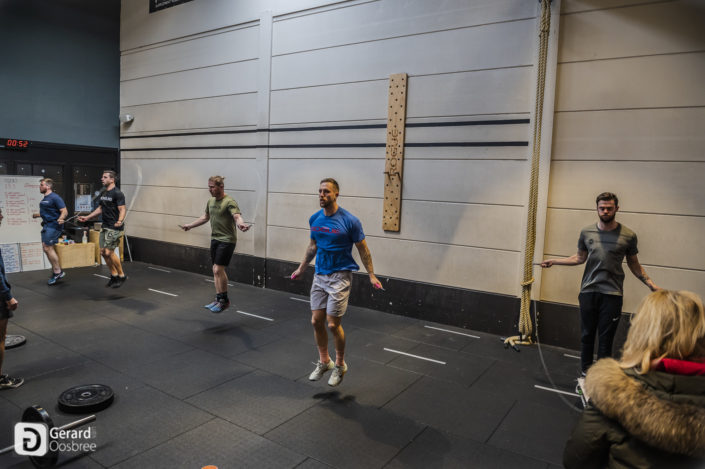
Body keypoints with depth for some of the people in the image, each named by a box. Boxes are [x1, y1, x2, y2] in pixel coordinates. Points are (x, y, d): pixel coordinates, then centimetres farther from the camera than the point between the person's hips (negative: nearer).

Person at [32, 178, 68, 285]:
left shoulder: (55, 198, -14)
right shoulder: (45, 198, 16)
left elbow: (64, 211, -20)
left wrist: (60, 219, -38)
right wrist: (37, 215, 43)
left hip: (53, 225, -10)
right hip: (47, 225, 10)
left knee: (48, 247, -12)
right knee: (46, 248, 11)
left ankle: (57, 272, -4)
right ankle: (58, 271, 18)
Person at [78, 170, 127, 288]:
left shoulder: (117, 193, -13)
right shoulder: (103, 193, 14)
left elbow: (122, 209, -20)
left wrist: (120, 221, -38)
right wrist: (87, 217, 19)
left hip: (114, 228, -9)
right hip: (105, 227, 9)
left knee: (109, 252, -11)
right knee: (103, 252, 7)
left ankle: (121, 276, 4)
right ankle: (114, 275, 20)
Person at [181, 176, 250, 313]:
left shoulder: (229, 202, -15)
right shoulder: (211, 201, 11)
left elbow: (237, 216, -31)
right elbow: (205, 217, 27)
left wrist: (241, 225, -53)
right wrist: (189, 225, 33)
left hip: (227, 240, -8)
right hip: (215, 239, 8)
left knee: (218, 270, -10)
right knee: (217, 270, 11)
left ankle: (224, 300, 4)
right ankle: (218, 299, 21)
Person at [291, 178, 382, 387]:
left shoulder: (349, 221, -13)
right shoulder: (314, 219, 3)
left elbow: (363, 249, -4)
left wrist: (371, 275, -4)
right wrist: (301, 268, 25)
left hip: (340, 277, -5)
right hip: (319, 276, 6)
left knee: (333, 324, -5)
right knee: (316, 321, 7)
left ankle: (340, 365, 18)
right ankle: (324, 361, 26)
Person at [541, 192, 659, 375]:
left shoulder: (628, 236, -1)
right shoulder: (587, 232, 4)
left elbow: (634, 265, 8)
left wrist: (651, 284, -1)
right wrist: (553, 261, 9)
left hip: (612, 293, -2)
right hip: (588, 291, 2)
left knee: (606, 338, 4)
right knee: (587, 334, 10)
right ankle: (585, 371, 24)